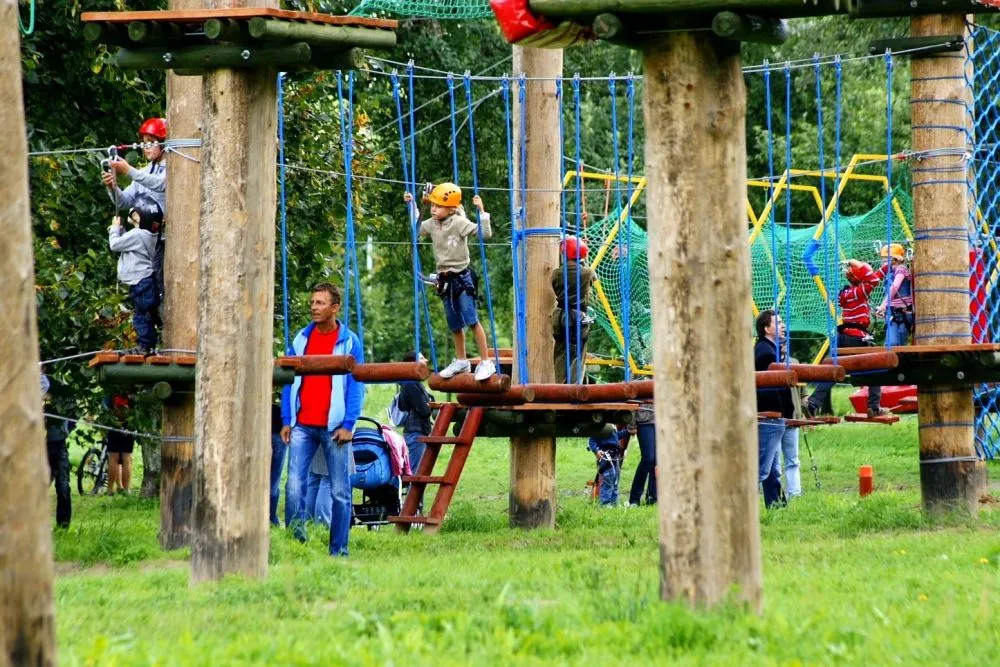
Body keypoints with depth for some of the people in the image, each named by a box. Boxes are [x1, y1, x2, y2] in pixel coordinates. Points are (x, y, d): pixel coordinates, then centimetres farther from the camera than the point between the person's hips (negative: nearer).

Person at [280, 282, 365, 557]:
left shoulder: (349, 342, 2)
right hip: (302, 426, 2)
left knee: (340, 491, 1)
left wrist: (348, 425, -8)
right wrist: (286, 420, 5)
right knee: (294, 485, -8)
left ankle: (339, 550, 7)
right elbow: (289, 381, 13)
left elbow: (356, 386, 0)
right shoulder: (301, 339, 11)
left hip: (334, 428, -2)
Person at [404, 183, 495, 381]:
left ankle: (486, 362, -8)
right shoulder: (432, 224, 3)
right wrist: (412, 206, 20)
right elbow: (417, 229, 26)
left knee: (471, 320, -10)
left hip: (462, 277, -6)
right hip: (444, 279, 7)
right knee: (455, 325, 15)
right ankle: (461, 361, 28)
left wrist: (481, 211, -30)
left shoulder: (459, 223, -16)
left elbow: (485, 233, -22)